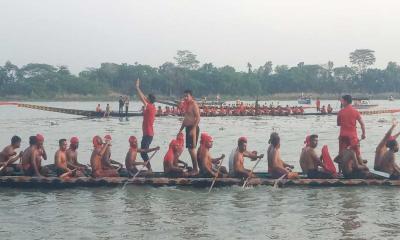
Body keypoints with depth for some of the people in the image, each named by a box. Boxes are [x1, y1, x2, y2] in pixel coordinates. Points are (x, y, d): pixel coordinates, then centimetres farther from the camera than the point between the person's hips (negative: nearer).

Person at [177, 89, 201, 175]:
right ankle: (194, 168, 15)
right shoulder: (186, 105, 17)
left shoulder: (194, 105, -11)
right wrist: (180, 130, 23)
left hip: (193, 128, -9)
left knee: (192, 148, -13)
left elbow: (198, 118, -19)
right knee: (190, 148, 10)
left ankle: (196, 169, -10)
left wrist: (193, 129, -26)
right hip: (188, 128, 9)